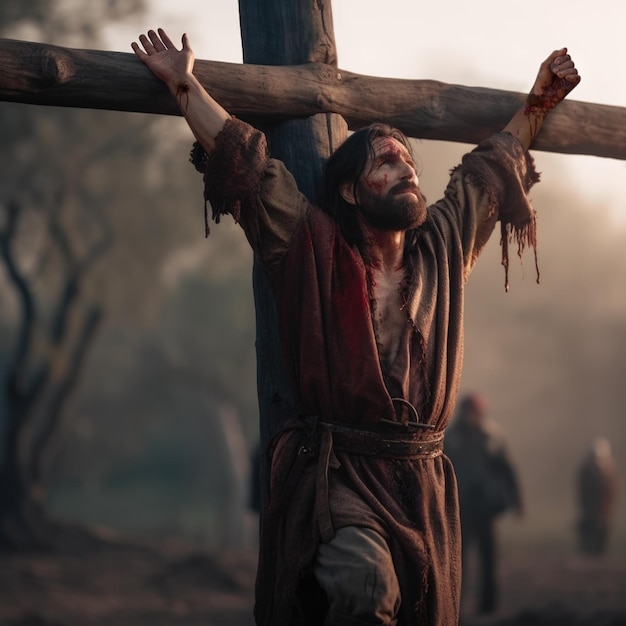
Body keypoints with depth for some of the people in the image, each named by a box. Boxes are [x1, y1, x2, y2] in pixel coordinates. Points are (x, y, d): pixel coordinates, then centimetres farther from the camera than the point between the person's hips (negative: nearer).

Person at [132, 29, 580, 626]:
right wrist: (184, 84, 9)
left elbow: (488, 171, 29)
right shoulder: (314, 247, 2)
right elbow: (243, 159, 5)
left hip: (421, 479, 5)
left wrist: (538, 101, 39)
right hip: (335, 471, -5)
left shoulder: (442, 246, 14)